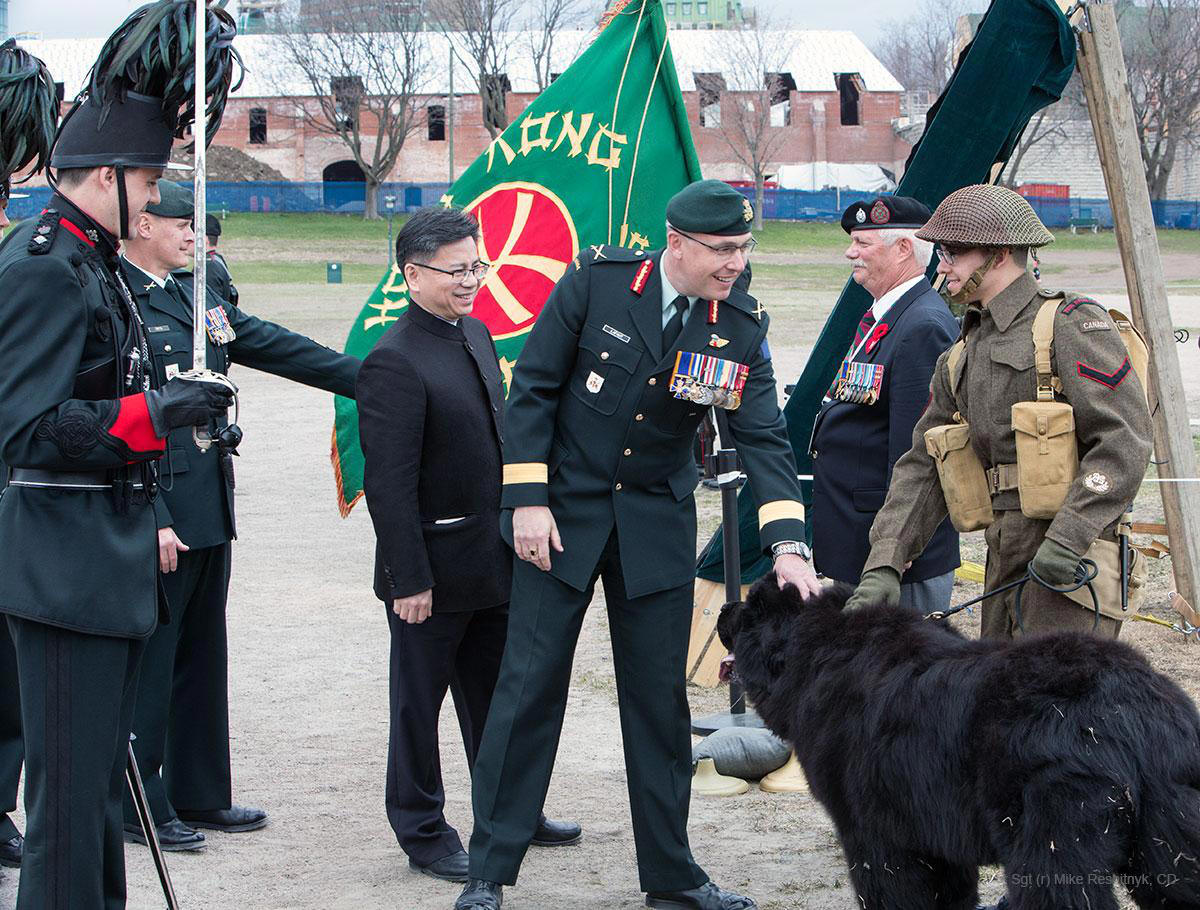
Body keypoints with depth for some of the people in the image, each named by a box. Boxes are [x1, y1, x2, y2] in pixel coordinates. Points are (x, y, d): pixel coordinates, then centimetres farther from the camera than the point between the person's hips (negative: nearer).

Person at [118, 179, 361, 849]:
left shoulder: (198, 299, 14)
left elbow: (280, 348, 18)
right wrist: (152, 519, -21)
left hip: (211, 510, 9)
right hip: (158, 515, -9)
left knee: (202, 656, 14)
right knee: (148, 659, 0)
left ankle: (199, 795, 23)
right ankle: (138, 804, 9)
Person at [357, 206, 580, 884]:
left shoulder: (477, 335, 9)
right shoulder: (395, 362, -18)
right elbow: (389, 483, -20)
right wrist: (409, 579, -20)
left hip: (493, 560, 8)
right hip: (434, 567, -8)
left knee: (497, 693, 19)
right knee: (419, 701, 6)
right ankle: (423, 832, 17)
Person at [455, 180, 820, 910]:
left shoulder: (742, 324, -6)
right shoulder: (596, 281, -12)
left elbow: (764, 436, -9)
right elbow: (534, 387, -7)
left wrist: (788, 545, -22)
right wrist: (528, 500, -12)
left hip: (657, 523, 3)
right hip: (564, 514, -3)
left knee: (660, 699, 7)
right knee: (530, 687, -2)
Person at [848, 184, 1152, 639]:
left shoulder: (1071, 325, -7)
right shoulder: (960, 360, 19)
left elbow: (1123, 440, -15)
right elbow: (923, 467, 15)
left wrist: (1068, 537, -23)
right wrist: (884, 564, 2)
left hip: (1076, 557, -8)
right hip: (1005, 558, 8)